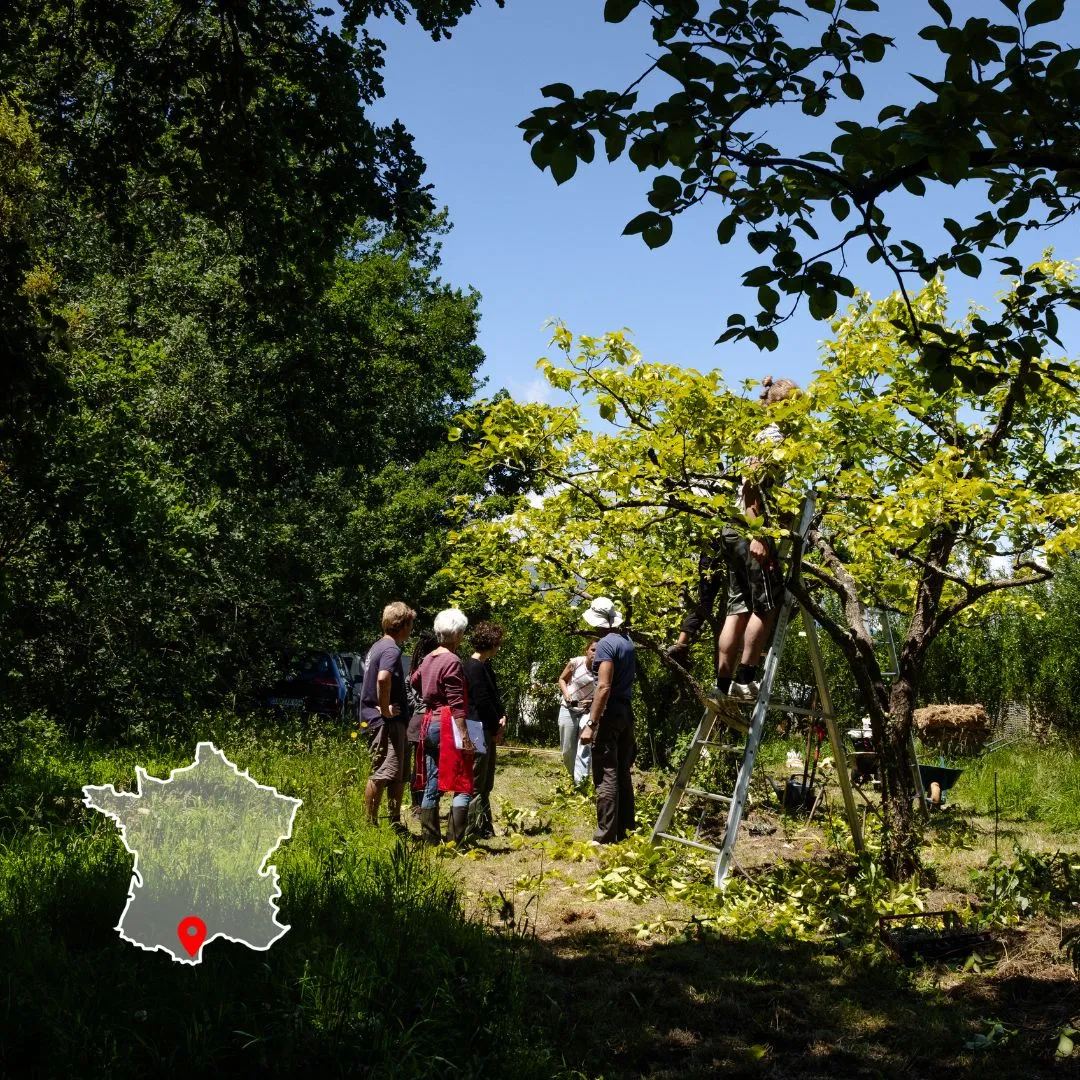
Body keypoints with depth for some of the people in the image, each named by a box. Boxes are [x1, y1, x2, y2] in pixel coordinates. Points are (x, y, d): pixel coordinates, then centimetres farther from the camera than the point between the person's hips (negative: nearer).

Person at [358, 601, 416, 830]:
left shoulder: (377, 646, 16)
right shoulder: (391, 650, -16)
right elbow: (383, 678, -34)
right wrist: (385, 708, -22)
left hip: (391, 721, 11)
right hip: (387, 722, -11)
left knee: (398, 775, 15)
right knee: (381, 774, -8)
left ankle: (395, 823, 22)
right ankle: (370, 824, -5)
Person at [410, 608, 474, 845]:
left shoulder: (429, 659, 11)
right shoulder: (452, 661, -13)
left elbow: (413, 681, 27)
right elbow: (457, 704, -17)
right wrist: (465, 736, -18)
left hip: (429, 724, 9)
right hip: (448, 726, -9)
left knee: (432, 787, 11)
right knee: (463, 786, -4)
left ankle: (430, 839, 13)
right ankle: (454, 841, -9)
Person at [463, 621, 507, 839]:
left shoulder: (485, 666, 15)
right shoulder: (474, 667, -16)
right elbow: (482, 701, -20)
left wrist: (502, 718, 2)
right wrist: (497, 727, -10)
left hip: (489, 731, 11)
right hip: (478, 731, -11)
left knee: (485, 784, 15)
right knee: (475, 783, -6)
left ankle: (485, 827, 22)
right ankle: (472, 829, -3)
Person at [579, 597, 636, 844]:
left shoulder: (606, 644, -14)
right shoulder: (627, 641, 10)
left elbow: (604, 687, -21)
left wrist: (591, 724, -21)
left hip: (609, 713, -9)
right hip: (627, 712, 9)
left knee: (606, 776, -7)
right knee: (623, 774, 13)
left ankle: (606, 836, -7)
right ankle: (624, 830, 18)